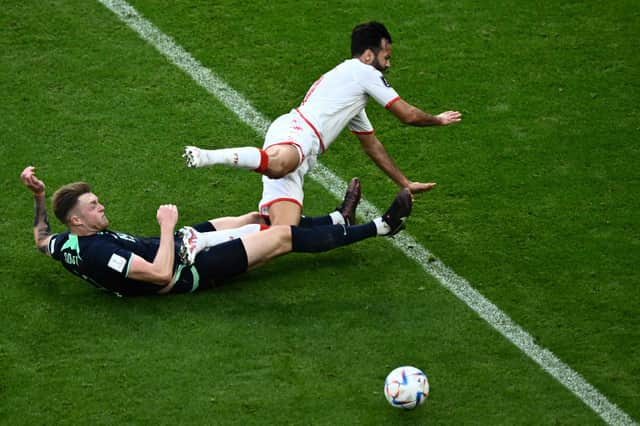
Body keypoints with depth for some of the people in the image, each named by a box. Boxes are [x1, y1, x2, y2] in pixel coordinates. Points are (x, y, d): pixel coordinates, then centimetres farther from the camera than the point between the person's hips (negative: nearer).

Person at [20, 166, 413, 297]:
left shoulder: (67, 244, -6)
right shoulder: (98, 253, -33)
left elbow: (41, 238, 18)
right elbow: (162, 275, -36)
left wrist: (38, 196, 7)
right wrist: (168, 227, -26)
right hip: (191, 268, -10)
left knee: (256, 219, 20)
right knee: (283, 236, -4)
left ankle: (336, 221, 39)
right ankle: (381, 227, 8)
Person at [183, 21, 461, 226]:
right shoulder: (363, 72, 12)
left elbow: (372, 146, 48)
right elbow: (407, 115, 12)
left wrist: (406, 184, 51)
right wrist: (438, 120, 31)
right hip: (294, 133, -9)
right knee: (278, 164, -48)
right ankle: (208, 157, -51)